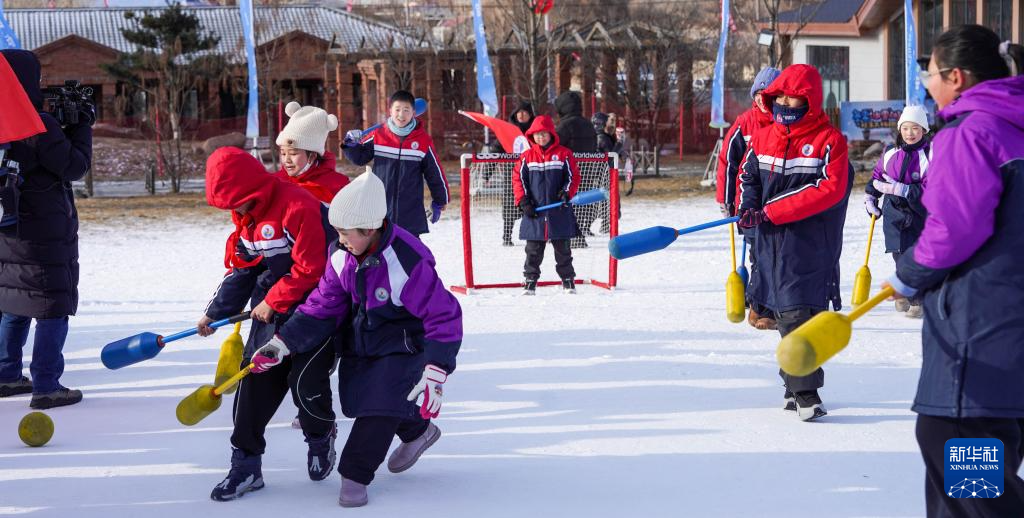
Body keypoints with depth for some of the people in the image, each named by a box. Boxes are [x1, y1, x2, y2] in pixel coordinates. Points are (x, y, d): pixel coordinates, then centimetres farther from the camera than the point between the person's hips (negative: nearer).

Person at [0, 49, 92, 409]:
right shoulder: (40, 126, -19)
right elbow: (76, 167, -13)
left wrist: (67, 125, 8)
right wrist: (82, 126, -1)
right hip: (44, 234, -8)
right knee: (53, 309, 0)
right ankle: (46, 387, 0)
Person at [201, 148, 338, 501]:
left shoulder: (298, 207, -22)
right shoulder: (246, 218, 8)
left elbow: (310, 269, -22)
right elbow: (241, 270, 16)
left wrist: (273, 302, -15)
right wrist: (215, 313, 12)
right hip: (271, 312, 8)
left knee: (305, 379, -13)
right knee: (255, 381, 0)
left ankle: (321, 438, 19)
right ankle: (245, 464, 7)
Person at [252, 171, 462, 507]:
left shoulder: (407, 262, -32)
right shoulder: (342, 255, -12)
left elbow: (443, 316, -29)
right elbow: (324, 306, -5)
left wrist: (434, 375, -34)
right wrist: (283, 344, -15)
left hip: (402, 344, -7)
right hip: (359, 338, 7)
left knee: (381, 404, -15)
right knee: (358, 399, 11)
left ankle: (355, 475, 2)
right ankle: (417, 433, 39)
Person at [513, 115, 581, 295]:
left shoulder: (564, 154, 1)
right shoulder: (527, 156, 5)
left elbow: (573, 176, 4)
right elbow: (518, 179, 5)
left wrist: (566, 193, -12)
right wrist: (524, 201, -4)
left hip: (559, 211, -1)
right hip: (534, 211, 1)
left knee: (562, 247, 8)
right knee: (533, 249, 5)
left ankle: (568, 279, 18)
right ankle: (530, 280, 13)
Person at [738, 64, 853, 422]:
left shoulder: (829, 140, -7)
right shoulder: (762, 138, 10)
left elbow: (830, 190, -17)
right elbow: (748, 176, 21)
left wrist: (772, 212, -19)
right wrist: (748, 207, -3)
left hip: (810, 244, -5)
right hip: (771, 242, 5)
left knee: (798, 314, -13)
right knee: (786, 315, 11)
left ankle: (804, 391, -10)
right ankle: (797, 385, 21)